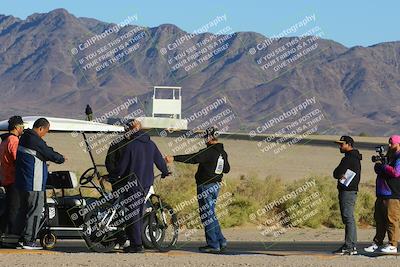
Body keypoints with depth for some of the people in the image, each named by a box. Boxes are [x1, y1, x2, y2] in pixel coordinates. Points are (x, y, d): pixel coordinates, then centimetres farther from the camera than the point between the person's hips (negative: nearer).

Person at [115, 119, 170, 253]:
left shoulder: (130, 145, -14)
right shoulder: (151, 144, 6)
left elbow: (122, 166, -11)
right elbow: (159, 160, 18)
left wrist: (115, 176, 7)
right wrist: (165, 172, 37)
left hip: (133, 183, -7)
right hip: (146, 183, 7)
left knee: (133, 213, -3)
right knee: (139, 212, 16)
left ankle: (136, 244, -7)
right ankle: (137, 241, 17)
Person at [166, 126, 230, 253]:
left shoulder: (209, 151, -17)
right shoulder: (223, 153, 9)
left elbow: (193, 158, -29)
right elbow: (227, 169, 22)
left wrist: (174, 158, -34)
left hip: (205, 186, -9)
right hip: (216, 186, 9)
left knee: (207, 215, -3)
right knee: (211, 214, 18)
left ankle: (213, 245, -3)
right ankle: (221, 241, 17)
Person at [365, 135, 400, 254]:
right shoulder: (390, 156, 21)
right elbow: (378, 170, 25)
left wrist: (382, 166, -12)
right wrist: (378, 165, 2)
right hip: (382, 195, 10)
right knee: (379, 219, 11)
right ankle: (377, 243, 16)